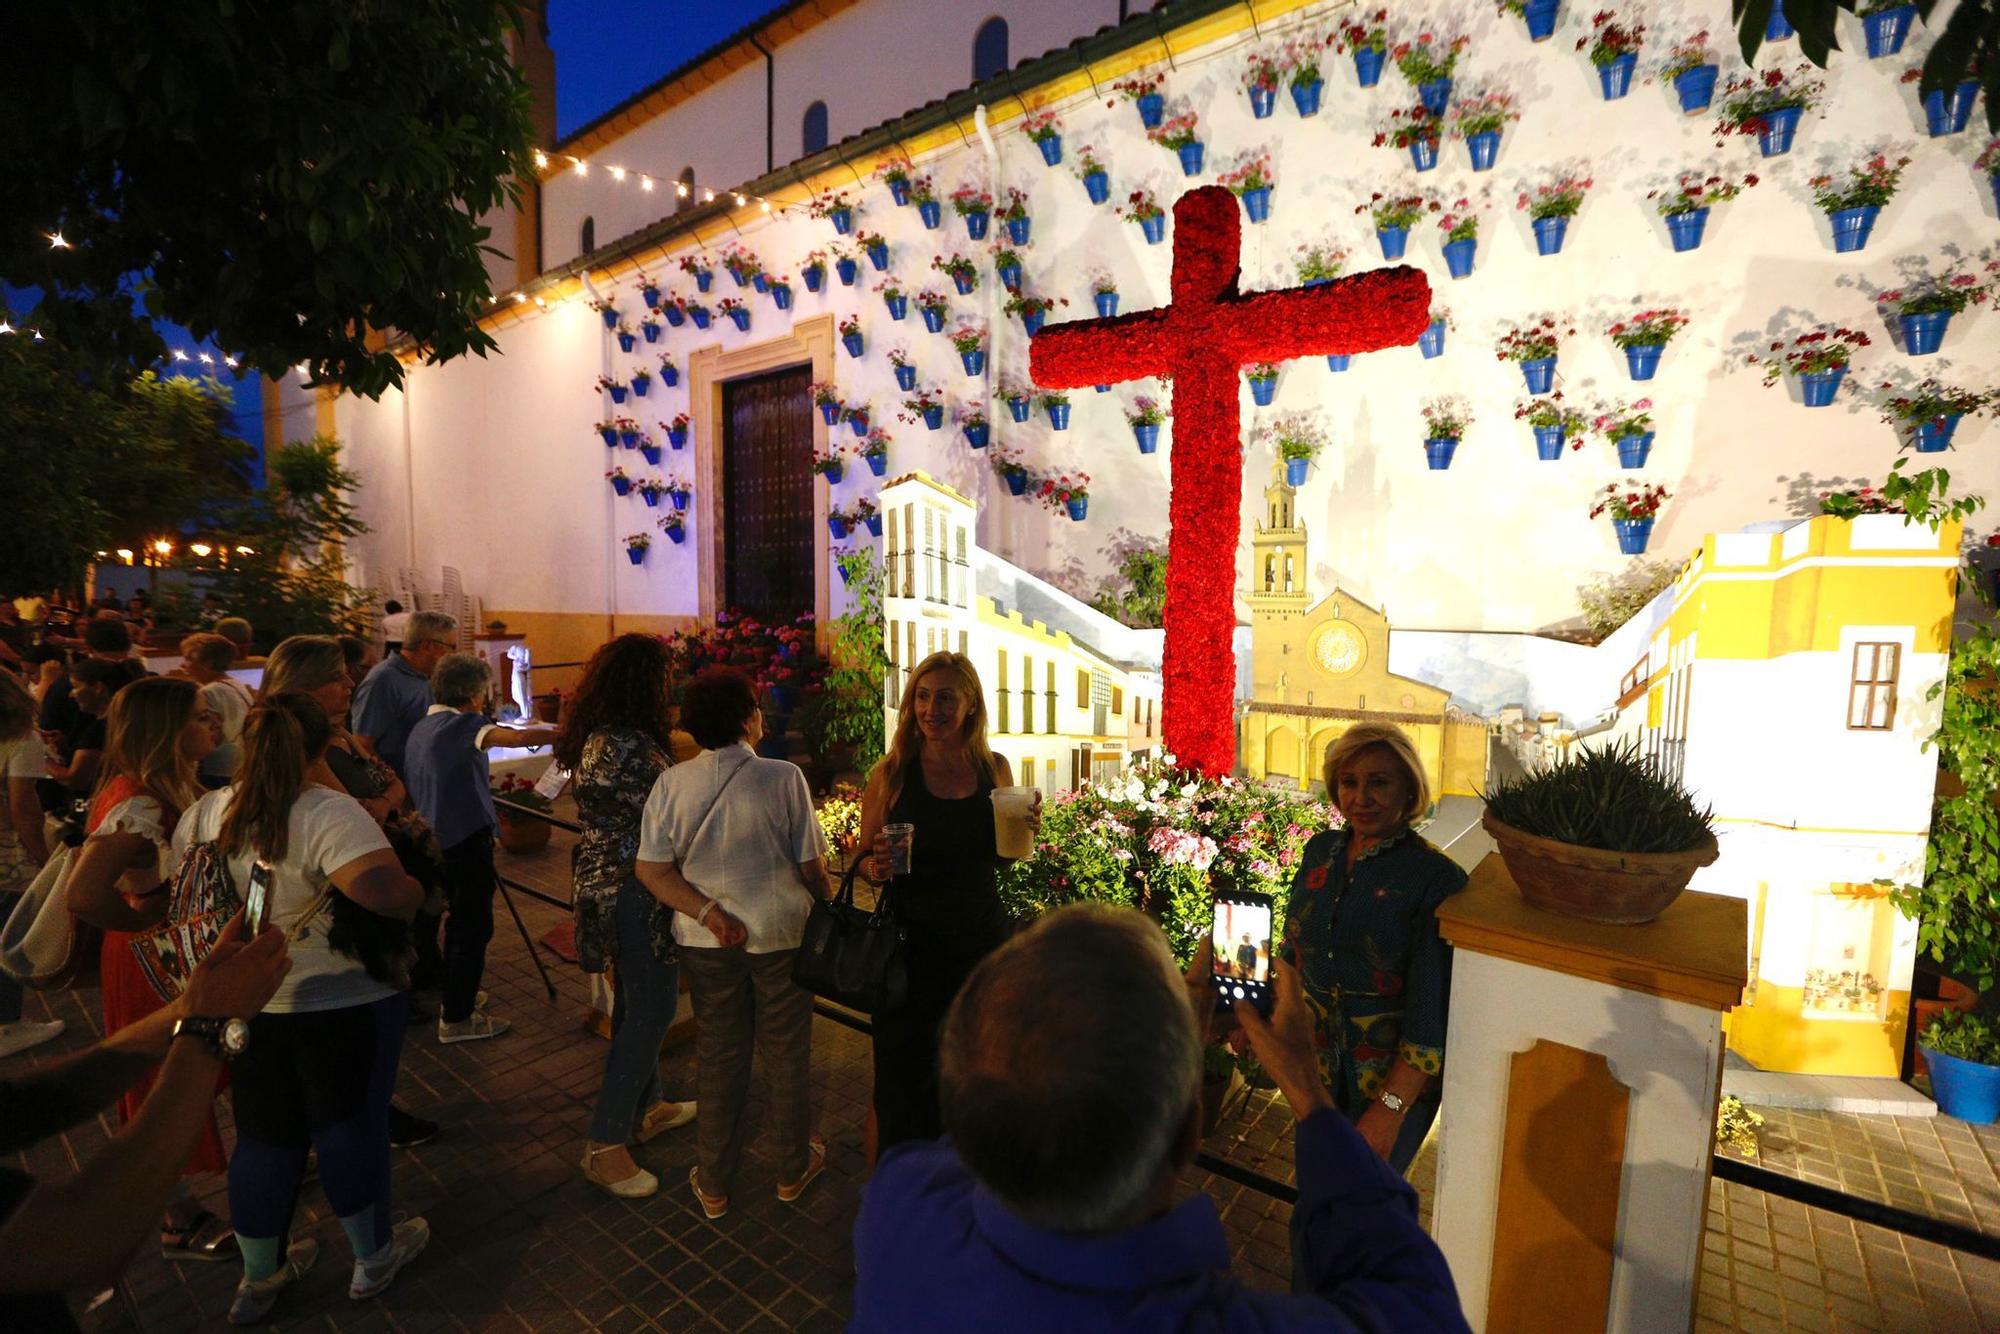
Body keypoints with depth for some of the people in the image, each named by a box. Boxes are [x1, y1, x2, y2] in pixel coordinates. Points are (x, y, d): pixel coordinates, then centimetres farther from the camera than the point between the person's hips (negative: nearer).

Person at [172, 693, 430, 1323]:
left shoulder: (205, 812, -2)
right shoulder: (330, 812, -24)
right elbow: (387, 893, -36)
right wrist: (422, 893, -15)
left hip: (246, 1004, 6)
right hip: (344, 1003, -6)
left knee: (263, 1137, 21)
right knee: (350, 1128, 13)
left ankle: (259, 1279, 38)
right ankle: (374, 1258, 33)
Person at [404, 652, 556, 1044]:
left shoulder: (421, 728, 13)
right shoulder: (462, 725, -15)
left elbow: (412, 785, 22)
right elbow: (517, 738, -33)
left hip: (437, 836, 9)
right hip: (467, 837, -9)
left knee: (460, 919, 23)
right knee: (473, 926, 1)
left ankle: (453, 996, 36)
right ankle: (456, 1019, 9)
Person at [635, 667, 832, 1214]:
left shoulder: (672, 783, -8)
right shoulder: (783, 778, -17)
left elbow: (652, 870, -9)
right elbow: (811, 867, -10)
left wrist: (709, 912, -9)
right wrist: (828, 908, 7)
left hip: (706, 942, 3)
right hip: (781, 933, -2)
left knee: (718, 1054, 18)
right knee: (786, 1052, 16)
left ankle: (714, 1183, 33)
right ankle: (793, 1168, 36)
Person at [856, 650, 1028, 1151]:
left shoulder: (995, 768, 1)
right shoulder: (891, 774, -8)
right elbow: (864, 861, 1)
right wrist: (875, 866, -21)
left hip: (981, 940, 3)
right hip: (910, 946, -3)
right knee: (905, 1078, 7)